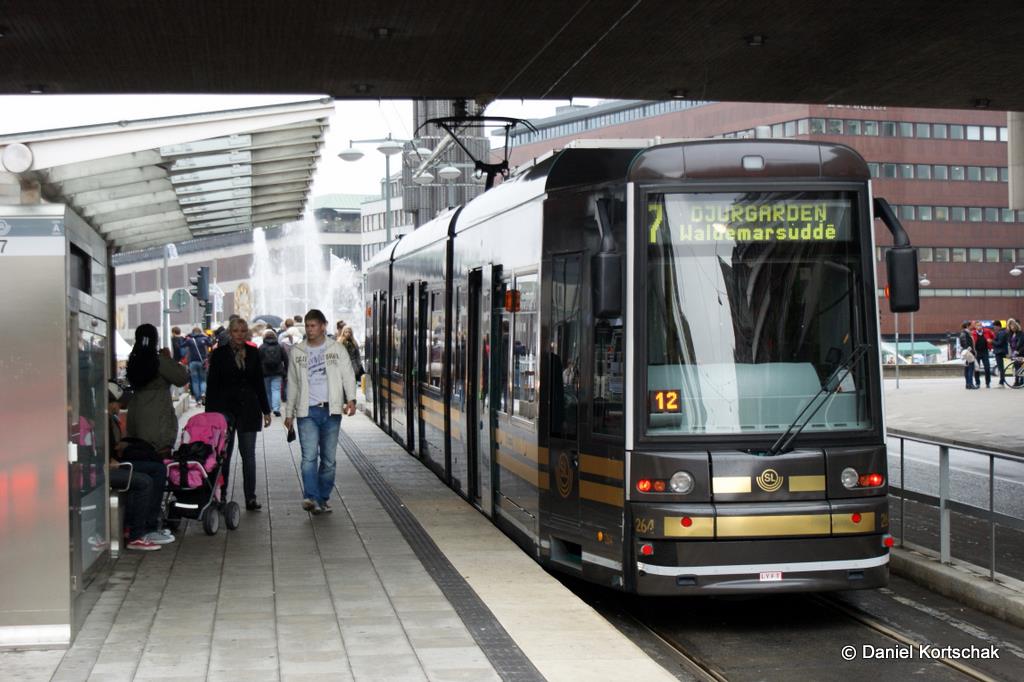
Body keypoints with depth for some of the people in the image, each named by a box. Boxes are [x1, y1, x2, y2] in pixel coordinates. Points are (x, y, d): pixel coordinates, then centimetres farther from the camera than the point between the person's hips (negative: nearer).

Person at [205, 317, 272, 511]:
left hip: (249, 409, 2)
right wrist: (210, 413, -6)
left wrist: (266, 410, 11)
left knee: (249, 454, 0)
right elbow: (212, 385, -1)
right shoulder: (220, 354, 0)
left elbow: (259, 383, 13)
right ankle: (220, 495, 12)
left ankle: (251, 497, 2)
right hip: (225, 409, -2)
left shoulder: (253, 353, 8)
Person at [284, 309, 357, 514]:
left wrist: (351, 399, -14)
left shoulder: (336, 349, 7)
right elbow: (292, 384, 15)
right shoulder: (297, 352, 10)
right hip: (307, 411, -1)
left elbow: (348, 374, 3)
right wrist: (289, 412, 13)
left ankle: (323, 498, 16)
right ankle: (311, 497, -20)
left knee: (329, 459, 6)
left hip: (331, 411, 1)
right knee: (309, 456, -15)